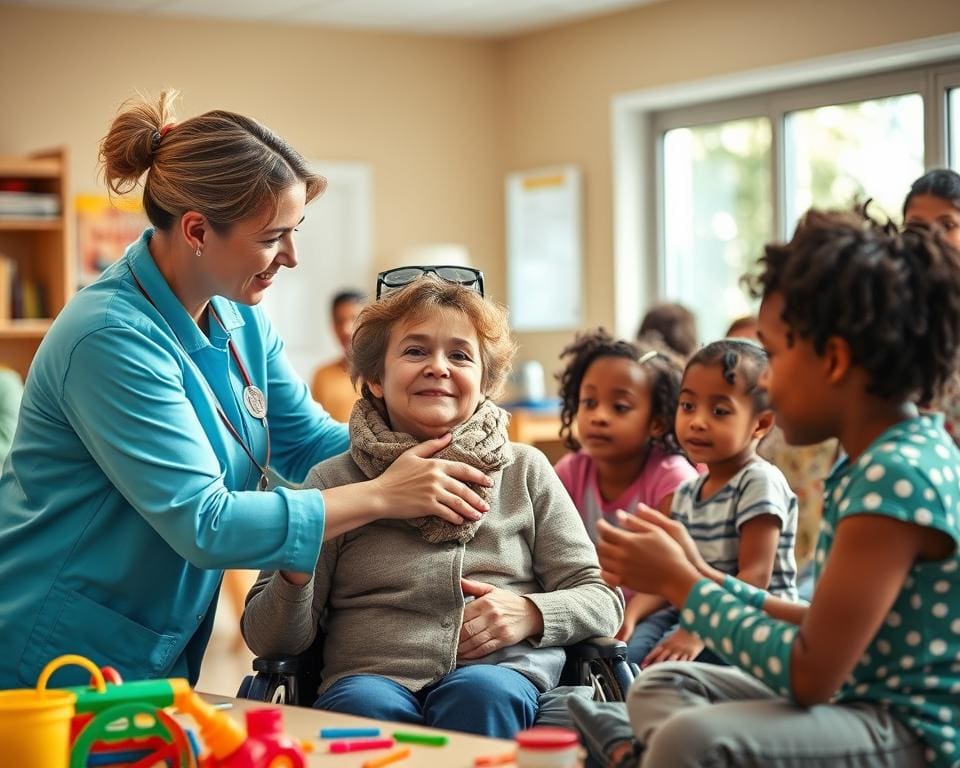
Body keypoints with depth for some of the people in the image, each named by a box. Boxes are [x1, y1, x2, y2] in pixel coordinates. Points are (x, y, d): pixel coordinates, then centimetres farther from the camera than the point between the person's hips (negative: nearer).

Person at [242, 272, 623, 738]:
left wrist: (532, 613, -7)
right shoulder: (333, 481, 11)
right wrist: (294, 578, -14)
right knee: (367, 704, -35)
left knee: (481, 693, -35)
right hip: (373, 676, 0)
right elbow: (266, 639, 8)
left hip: (502, 672, 1)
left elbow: (601, 601, 14)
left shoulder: (526, 472, 15)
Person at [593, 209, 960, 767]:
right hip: (865, 705, 10)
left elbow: (810, 674, -23)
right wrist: (706, 578, 11)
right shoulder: (879, 459, 8)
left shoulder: (897, 475, -21)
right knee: (661, 685, 15)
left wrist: (680, 583, -12)